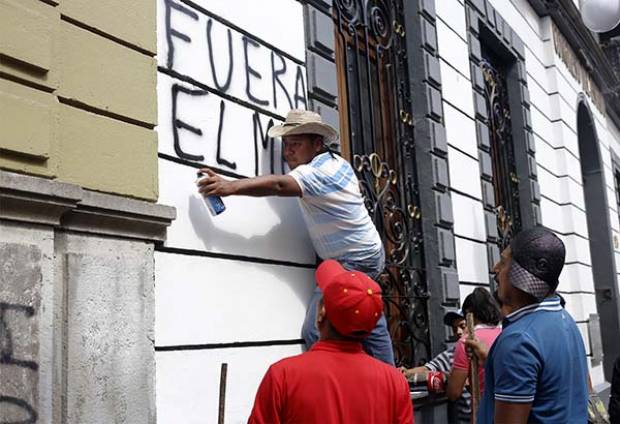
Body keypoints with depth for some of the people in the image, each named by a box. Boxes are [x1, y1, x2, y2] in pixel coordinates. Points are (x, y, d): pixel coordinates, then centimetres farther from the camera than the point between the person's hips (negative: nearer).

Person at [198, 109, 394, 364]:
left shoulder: (317, 172, -23)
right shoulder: (336, 162, 6)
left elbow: (278, 185, -42)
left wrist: (231, 187, -54)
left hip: (353, 262, -11)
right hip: (369, 254, 11)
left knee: (317, 333, -16)